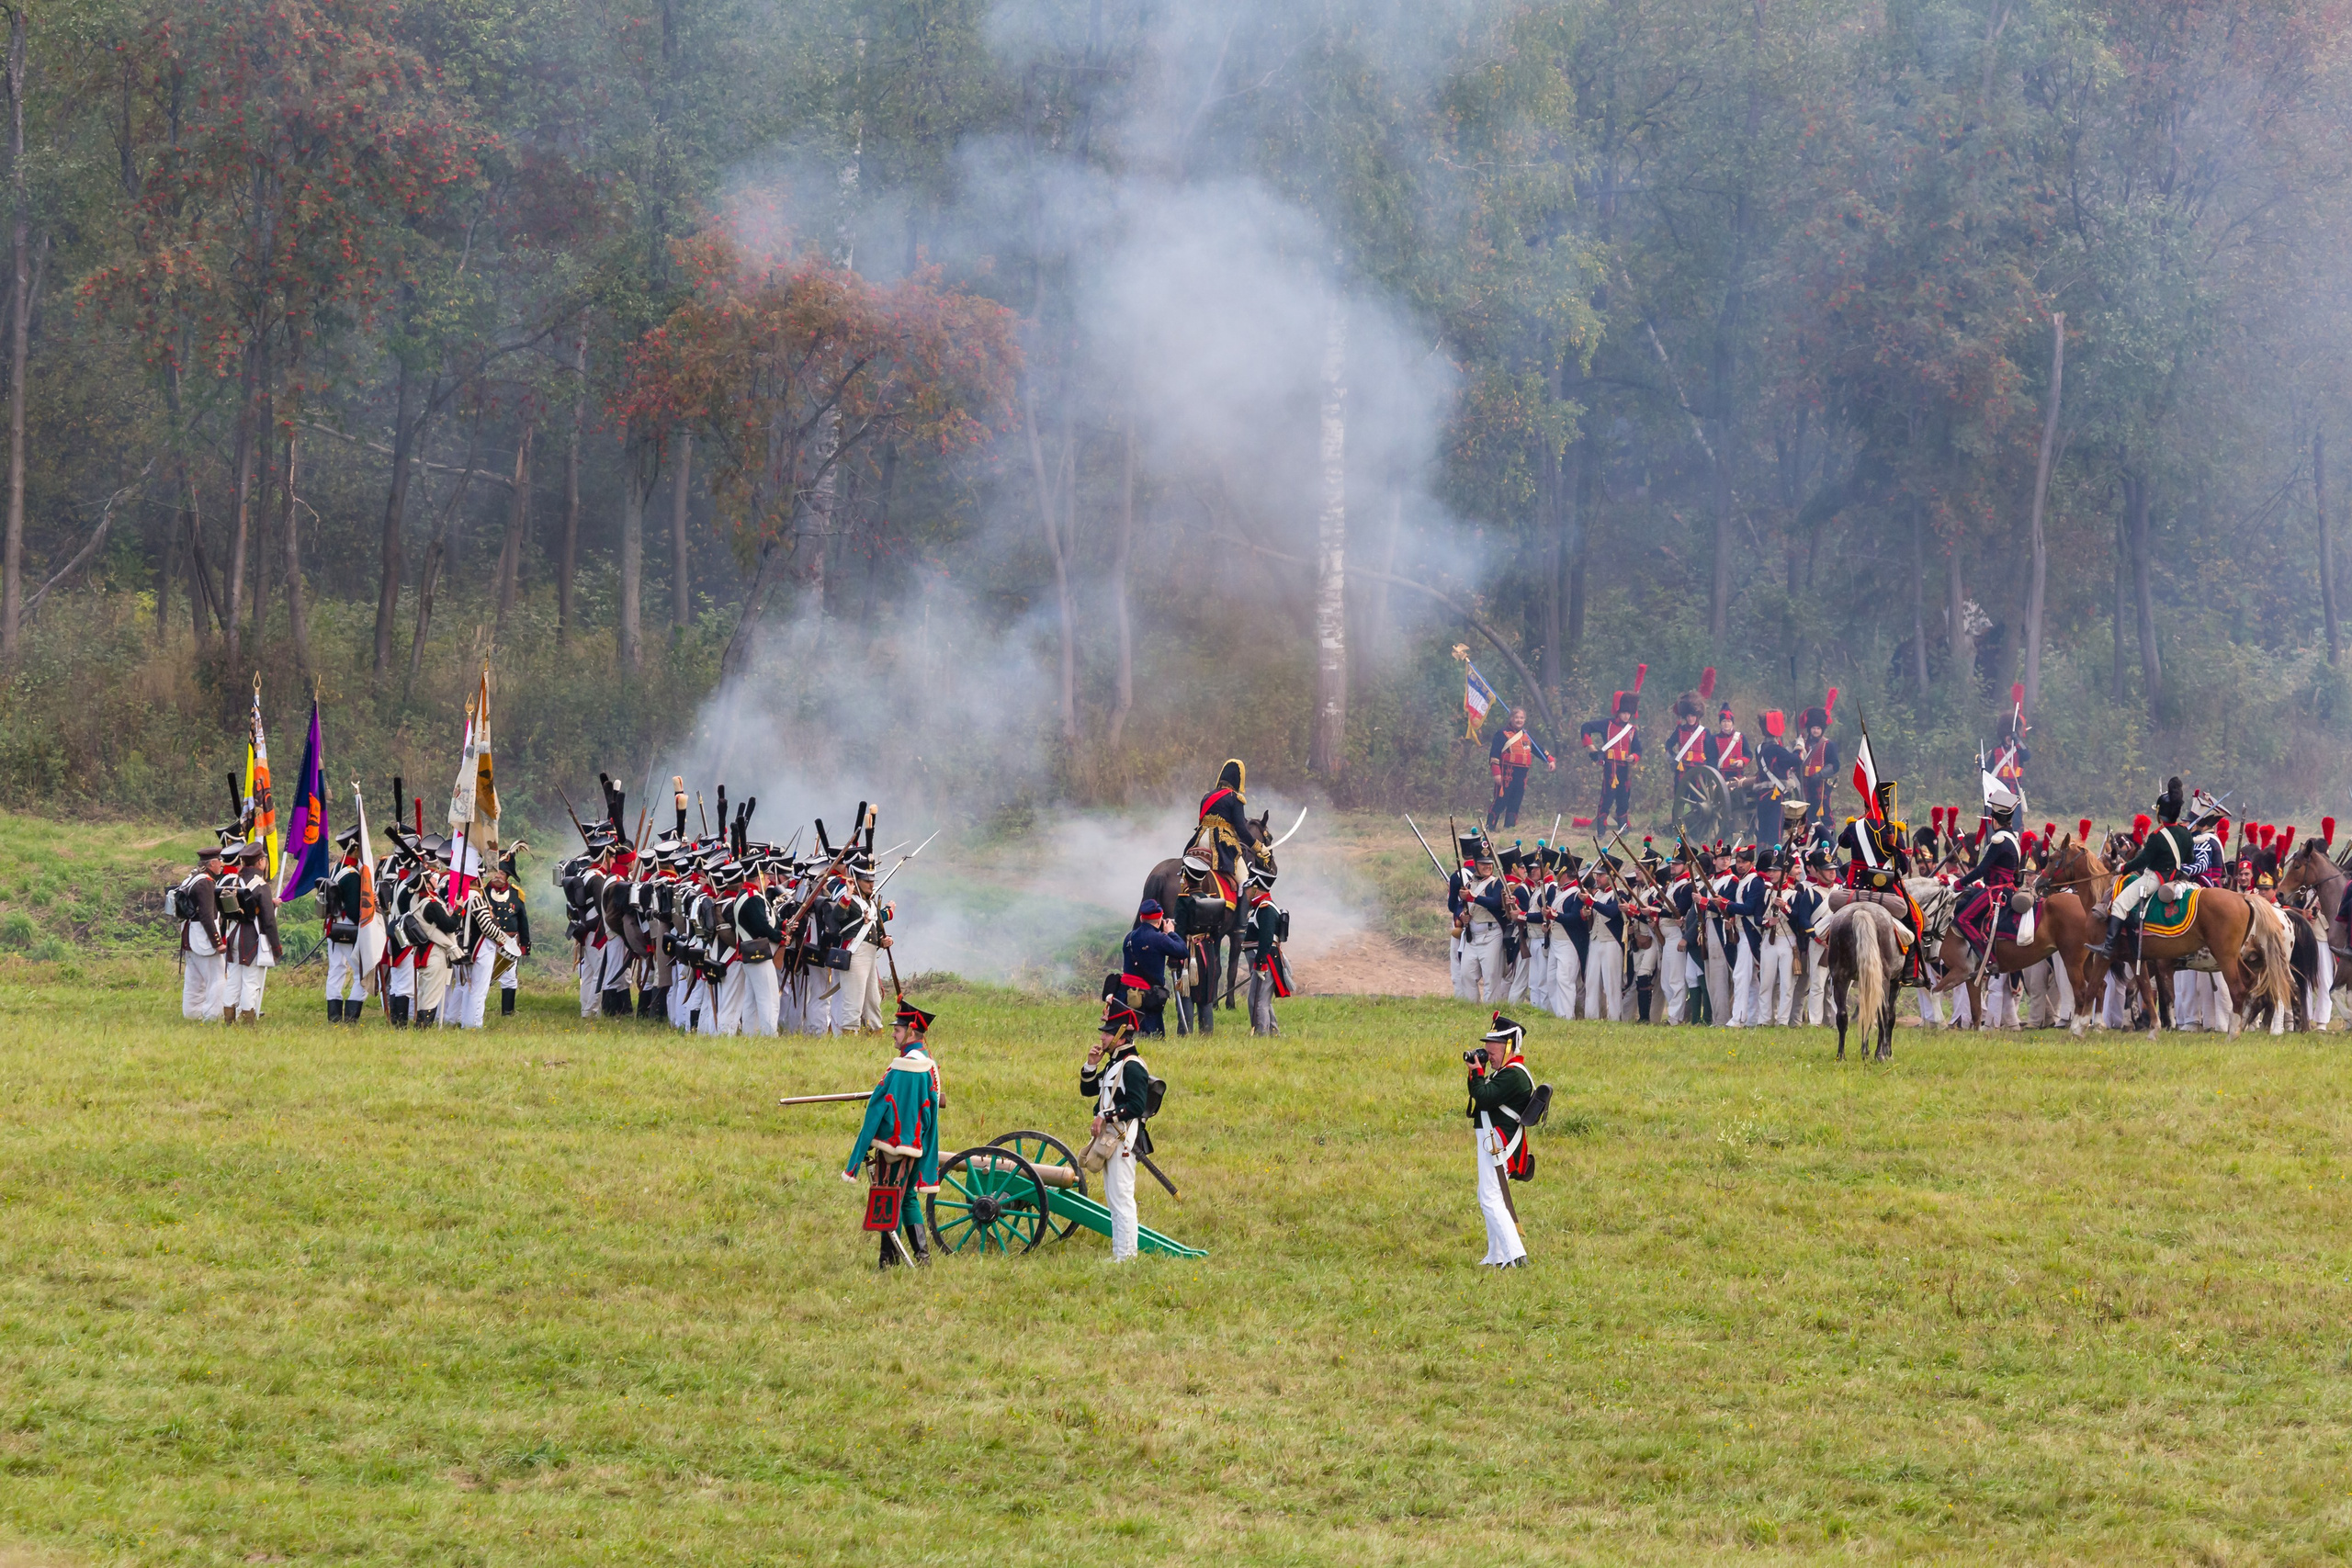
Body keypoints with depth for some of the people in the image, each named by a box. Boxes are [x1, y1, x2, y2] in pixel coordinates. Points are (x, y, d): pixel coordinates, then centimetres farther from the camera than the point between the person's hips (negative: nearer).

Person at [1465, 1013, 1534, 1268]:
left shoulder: (1513, 1075, -18)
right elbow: (1481, 1097, 15)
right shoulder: (1505, 1072, 16)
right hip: (1490, 1141, 11)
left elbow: (1484, 1098, -25)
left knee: (1491, 1200, -14)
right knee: (1488, 1198, 18)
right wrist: (1476, 1072, 2)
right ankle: (1496, 1256, 24)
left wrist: (1477, 1073, -10)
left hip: (1498, 1143, -11)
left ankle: (1515, 1254, -20)